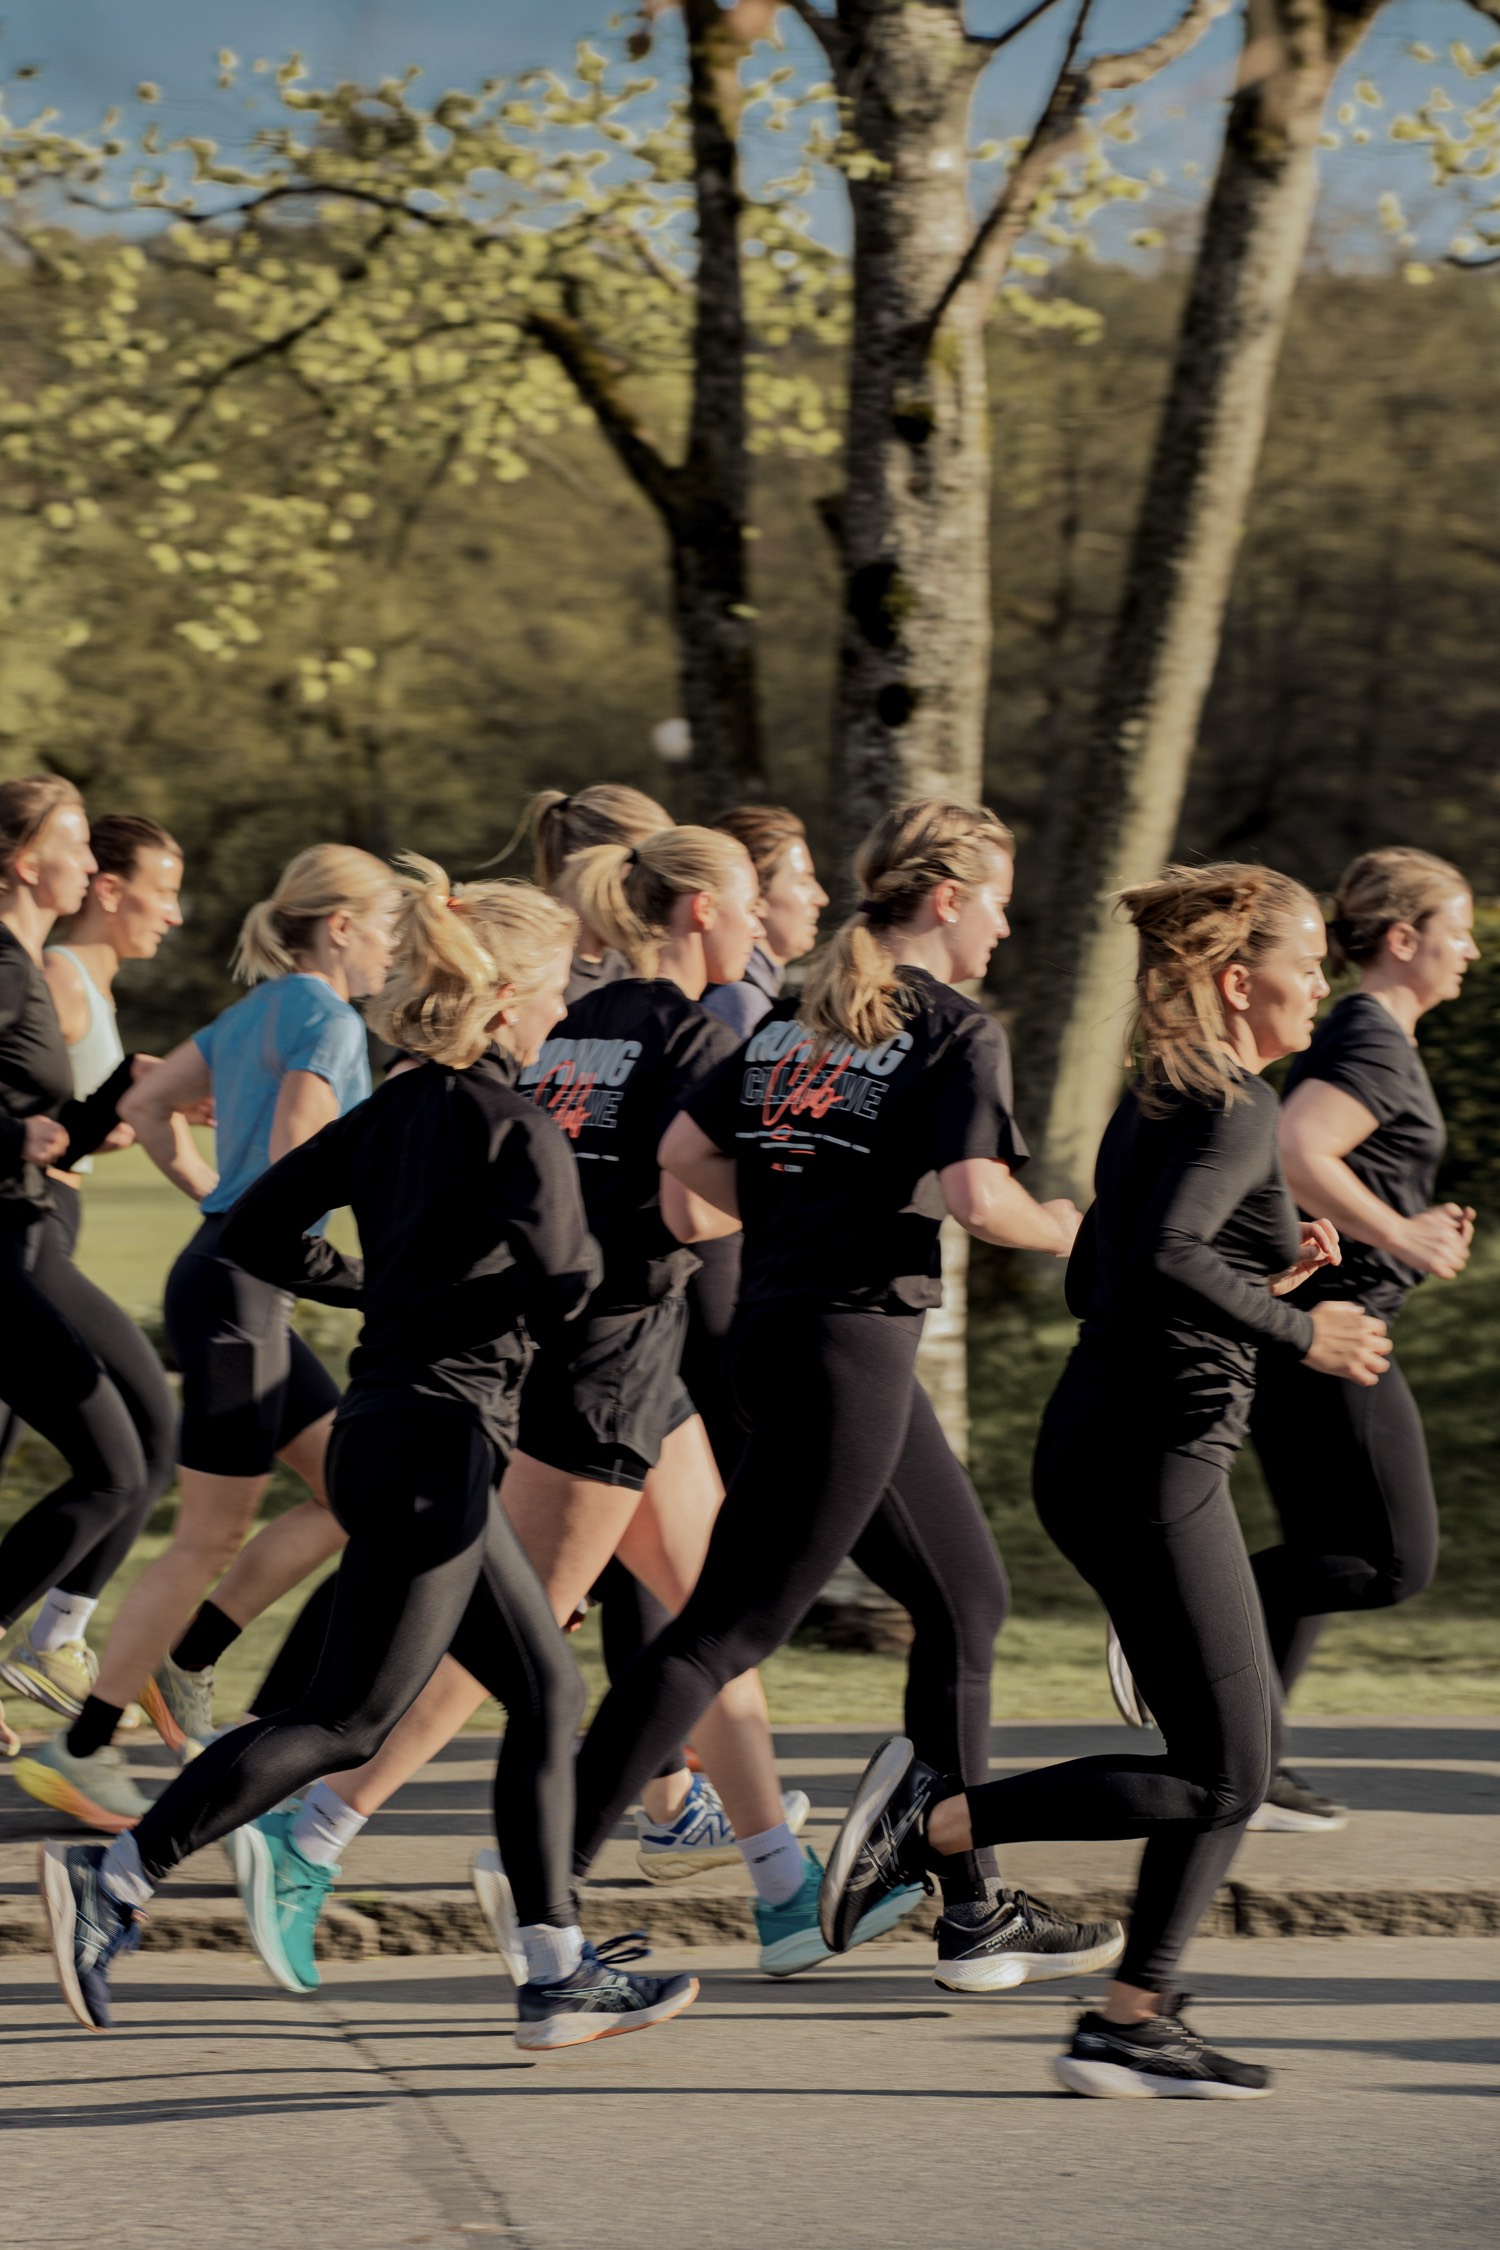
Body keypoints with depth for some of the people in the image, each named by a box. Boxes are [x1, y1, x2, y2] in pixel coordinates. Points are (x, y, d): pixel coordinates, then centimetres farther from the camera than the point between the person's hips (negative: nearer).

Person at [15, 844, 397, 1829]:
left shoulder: (256, 1010, 15)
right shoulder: (325, 1017, -12)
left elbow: (147, 1106, 19)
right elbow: (296, 1153, -23)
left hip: (241, 1282, 10)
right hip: (239, 1291, -10)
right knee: (213, 1536, -4)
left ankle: (185, 1660, 14)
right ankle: (80, 1749, 1)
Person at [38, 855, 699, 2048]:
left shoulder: (392, 1113, 11)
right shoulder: (518, 1129, -12)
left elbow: (259, 1231, 11)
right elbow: (558, 1287, -22)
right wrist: (588, 1259, 1)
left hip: (387, 1424, 9)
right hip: (439, 1441, -9)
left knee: (549, 1690, 13)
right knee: (348, 1716, -6)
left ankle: (559, 1972, 13)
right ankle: (116, 1874, -9)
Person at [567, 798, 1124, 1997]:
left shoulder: (797, 1016, 13)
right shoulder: (958, 1029, -9)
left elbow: (685, 1150, 10)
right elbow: (976, 1194, -21)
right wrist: (1056, 1230, -1)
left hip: (776, 1325, 9)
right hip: (852, 1346, -9)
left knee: (967, 1597, 16)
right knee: (731, 1625, -7)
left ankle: (974, 1908, 20)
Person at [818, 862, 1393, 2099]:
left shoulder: (1154, 1104, 15)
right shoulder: (1236, 1106, -13)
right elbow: (1167, 1260, -28)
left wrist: (1270, 1275, 17)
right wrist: (1299, 1332, -18)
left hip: (1095, 1447, 10)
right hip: (1154, 1464, -10)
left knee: (1242, 1751, 12)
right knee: (1222, 1774, -5)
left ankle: (1133, 2022, 10)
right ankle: (935, 1815, -8)